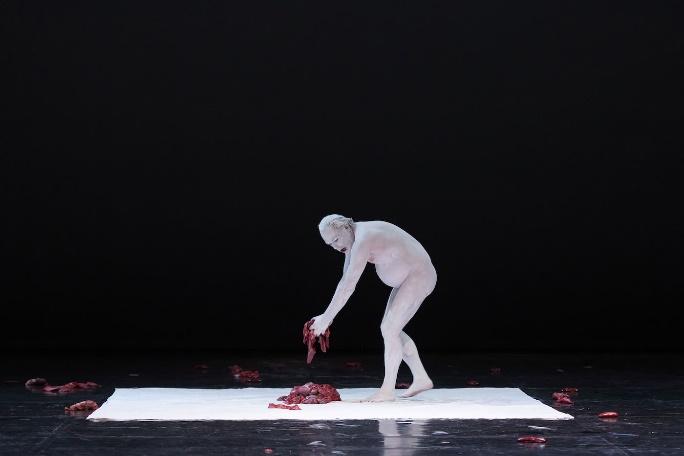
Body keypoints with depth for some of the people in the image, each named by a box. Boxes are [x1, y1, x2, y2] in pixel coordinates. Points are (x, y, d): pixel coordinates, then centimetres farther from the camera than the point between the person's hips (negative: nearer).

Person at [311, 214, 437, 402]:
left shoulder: (363, 240, -26)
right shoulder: (352, 238, 6)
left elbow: (348, 286, -30)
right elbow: (344, 281, 9)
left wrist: (326, 318, -25)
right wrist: (328, 316, 1)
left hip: (419, 277, -10)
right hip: (409, 278, 10)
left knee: (389, 330, -13)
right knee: (390, 330, 12)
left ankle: (387, 390, -9)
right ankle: (421, 379, 20)